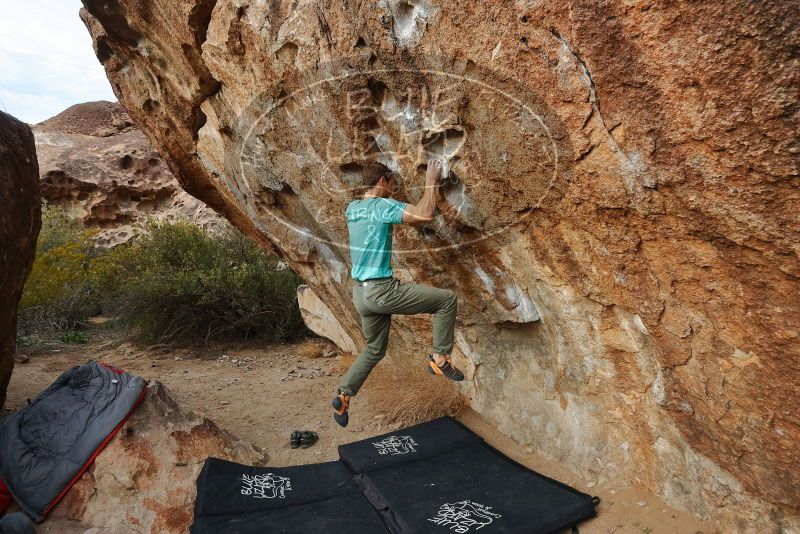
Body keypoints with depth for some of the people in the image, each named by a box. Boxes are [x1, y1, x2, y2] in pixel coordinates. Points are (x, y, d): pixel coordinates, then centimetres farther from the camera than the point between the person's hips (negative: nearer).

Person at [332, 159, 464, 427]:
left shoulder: (352, 208, 11)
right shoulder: (383, 206, -13)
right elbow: (425, 214, -25)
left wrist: (387, 193, 38)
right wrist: (430, 182, -12)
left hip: (361, 293, 9)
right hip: (382, 290, -9)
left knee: (374, 349, 24)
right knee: (447, 299, 2)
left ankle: (343, 395, 23)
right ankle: (439, 358, 7)